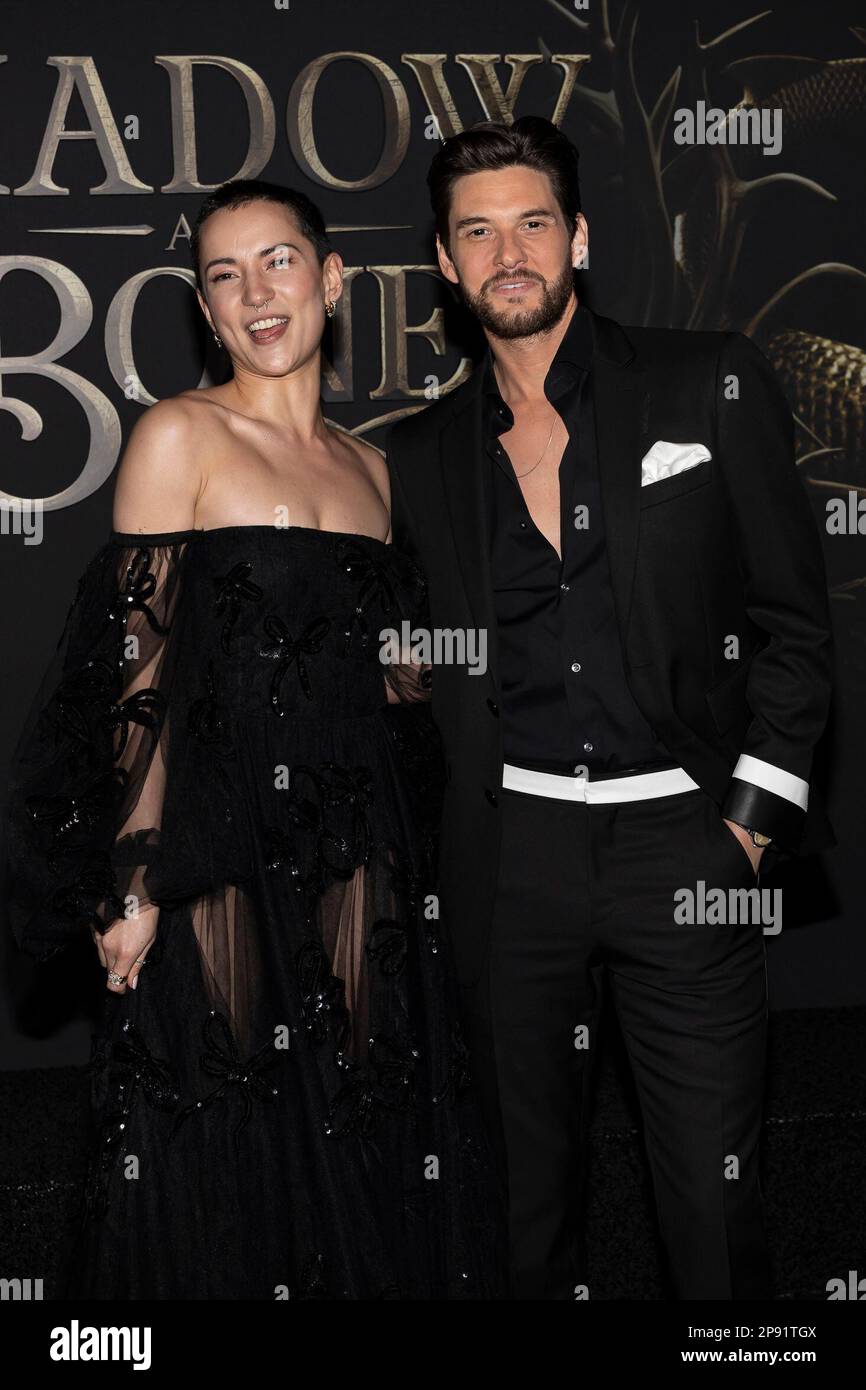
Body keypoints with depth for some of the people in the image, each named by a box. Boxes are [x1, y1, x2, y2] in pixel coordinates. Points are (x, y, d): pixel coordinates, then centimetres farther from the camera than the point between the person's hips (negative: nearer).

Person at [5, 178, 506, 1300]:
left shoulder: (368, 467, 14)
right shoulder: (179, 436, -2)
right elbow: (138, 672, -8)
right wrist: (134, 881, -14)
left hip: (356, 863, 5)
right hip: (217, 857, -5)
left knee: (370, 1154, 10)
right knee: (220, 1162, 4)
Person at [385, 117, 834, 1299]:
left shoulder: (715, 385, 3)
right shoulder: (421, 457, 9)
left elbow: (795, 618, 3)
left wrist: (752, 819, -3)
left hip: (683, 841, -2)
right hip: (510, 857, 2)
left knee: (714, 1186, 1)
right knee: (532, 1176, 13)